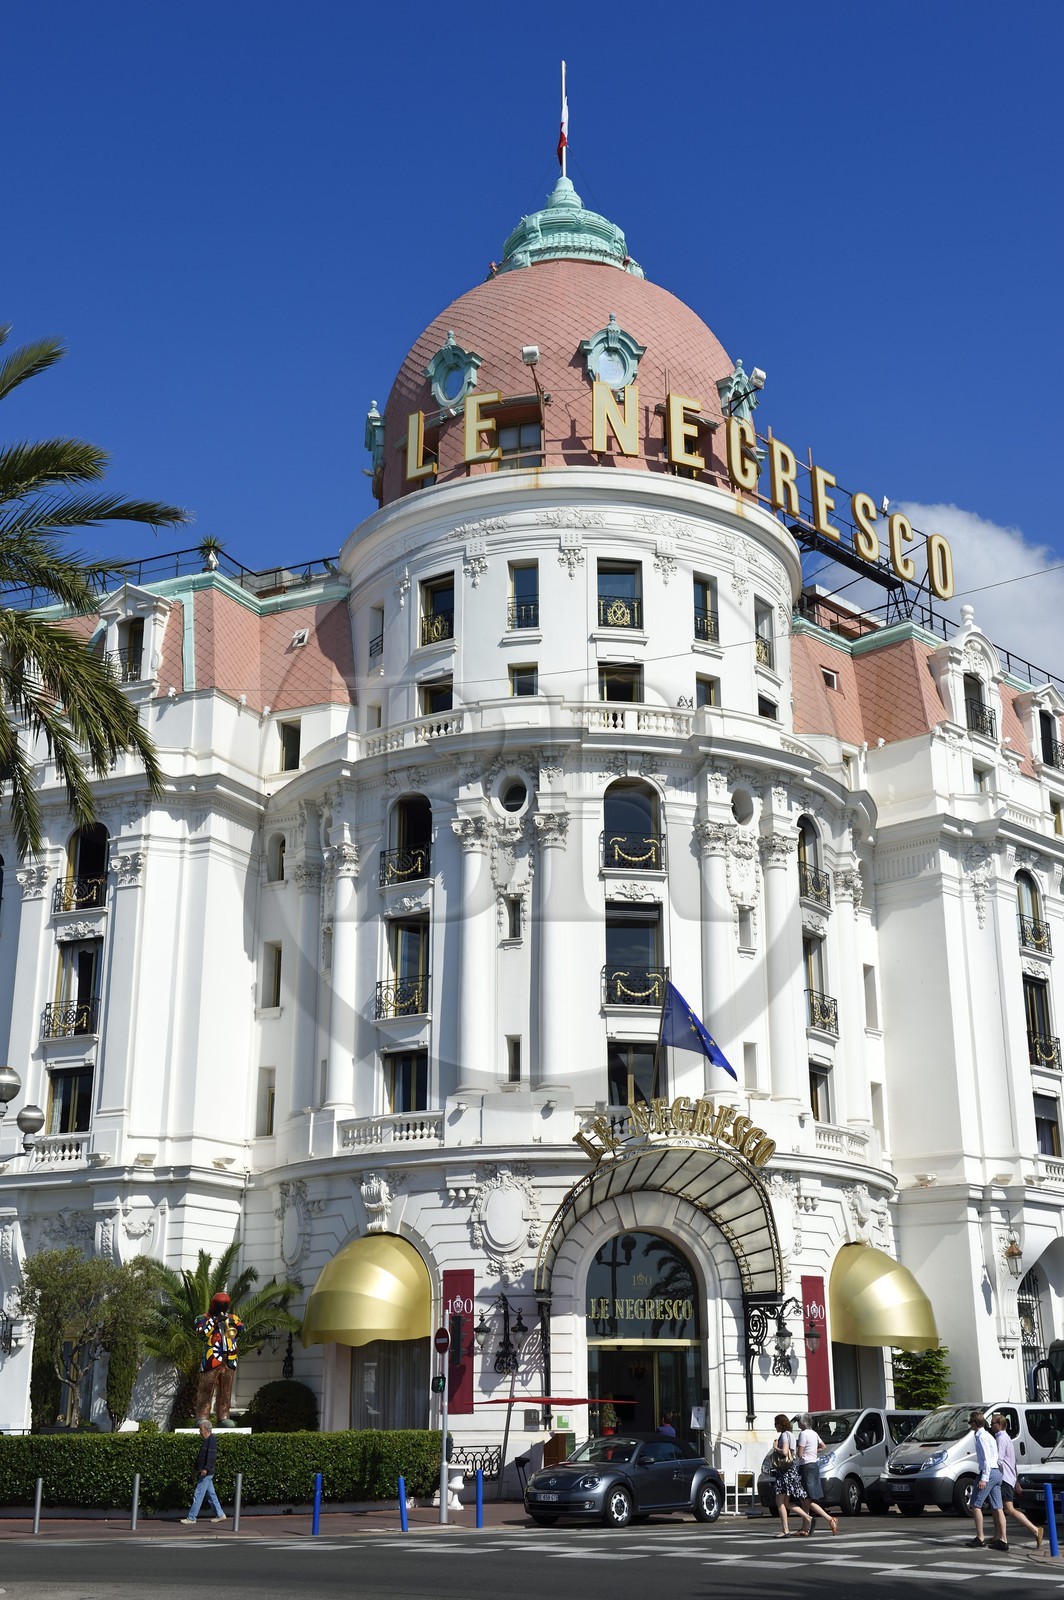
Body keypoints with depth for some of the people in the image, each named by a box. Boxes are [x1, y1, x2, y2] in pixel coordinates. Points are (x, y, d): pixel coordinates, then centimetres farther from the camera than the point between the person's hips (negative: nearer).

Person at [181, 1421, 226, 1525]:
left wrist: (206, 1469, -29)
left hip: (206, 1473, -10)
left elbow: (212, 1456, -23)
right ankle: (220, 1515, 16)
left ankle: (191, 1518, -3)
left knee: (198, 1495, -6)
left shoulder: (212, 1440, -13)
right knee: (211, 1494, 12)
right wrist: (198, 1470, 21)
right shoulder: (207, 1440, 17)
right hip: (205, 1473, 10)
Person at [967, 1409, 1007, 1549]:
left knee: (976, 1505, -3)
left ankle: (980, 1538, -4)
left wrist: (984, 1478, -21)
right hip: (997, 1472, 9)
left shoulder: (982, 1437, -10)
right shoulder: (988, 1435, 19)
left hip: (988, 1472, -9)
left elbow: (987, 1458, -18)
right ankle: (1002, 1540, 2)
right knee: (997, 1508, 5)